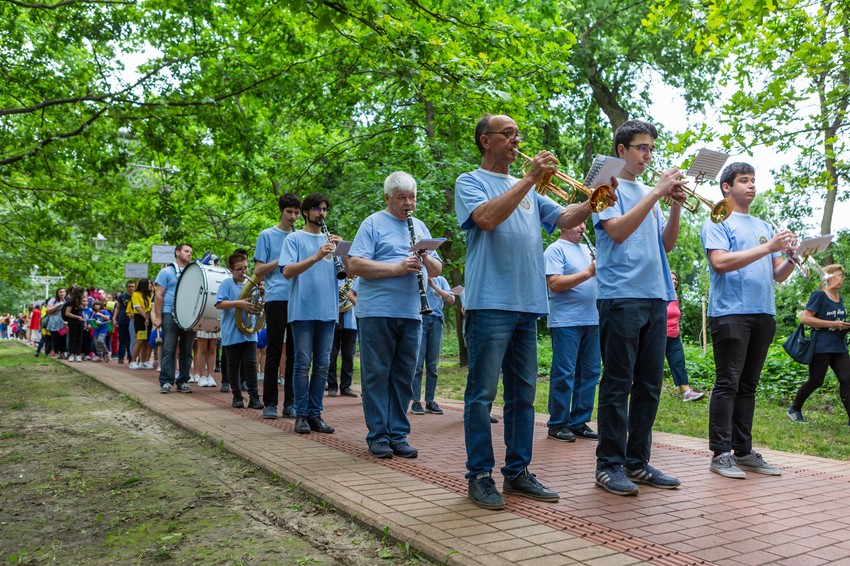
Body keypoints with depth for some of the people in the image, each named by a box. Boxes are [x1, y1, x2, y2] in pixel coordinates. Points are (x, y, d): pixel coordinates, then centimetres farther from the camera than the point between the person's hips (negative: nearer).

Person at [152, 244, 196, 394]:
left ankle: (183, 382, 12)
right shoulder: (166, 272, 5)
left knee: (186, 351, 6)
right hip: (170, 315, -4)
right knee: (169, 349, -5)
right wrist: (158, 317, -7)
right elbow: (159, 295, 0)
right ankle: (166, 382, -1)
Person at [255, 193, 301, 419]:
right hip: (276, 298, -3)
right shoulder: (267, 235, 6)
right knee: (274, 352, 0)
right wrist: (282, 260, -10)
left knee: (294, 352, 5)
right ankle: (270, 403, 7)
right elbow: (258, 270, 1)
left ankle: (290, 403, 11)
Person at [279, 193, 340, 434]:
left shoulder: (331, 240, 16)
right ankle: (301, 415, 6)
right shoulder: (295, 239, 3)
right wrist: (316, 257, -22)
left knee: (322, 365, 5)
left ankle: (315, 414, 12)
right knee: (303, 364, -2)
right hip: (303, 310, -4)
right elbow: (287, 271, -11)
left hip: (328, 311, 4)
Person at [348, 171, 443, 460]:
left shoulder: (419, 226, 18)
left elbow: (436, 271, 18)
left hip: (410, 314, 5)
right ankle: (378, 436, 10)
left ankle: (398, 435, 17)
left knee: (403, 377, 8)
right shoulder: (373, 224, 1)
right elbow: (354, 265, -10)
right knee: (377, 375, 1)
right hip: (376, 313, -5)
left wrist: (426, 258, -5)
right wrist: (397, 268, -17)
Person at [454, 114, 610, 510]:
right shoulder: (471, 182, 3)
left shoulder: (529, 190, 22)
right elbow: (488, 218, -17)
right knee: (482, 392, -3)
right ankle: (480, 475, 7)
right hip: (490, 303, -7)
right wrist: (530, 179, -17)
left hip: (528, 304, 7)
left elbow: (564, 218, 11)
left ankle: (518, 471, 20)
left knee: (523, 393, 10)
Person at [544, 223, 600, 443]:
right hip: (566, 322, -8)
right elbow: (555, 283, -17)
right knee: (564, 374, -4)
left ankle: (579, 422, 17)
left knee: (590, 373, 8)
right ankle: (557, 425, 5)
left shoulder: (586, 250, 20)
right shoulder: (555, 249, -4)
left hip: (592, 320, 8)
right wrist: (588, 272, -18)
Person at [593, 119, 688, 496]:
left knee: (649, 384, 8)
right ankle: (609, 465, 2)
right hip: (620, 296, -7)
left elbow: (667, 244, 16)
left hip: (656, 296, 7)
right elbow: (617, 231, -15)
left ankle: (637, 461, 17)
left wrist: (676, 206, 1)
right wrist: (657, 193, -13)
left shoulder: (648, 194, 22)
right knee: (617, 384, -5)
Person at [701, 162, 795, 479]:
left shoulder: (764, 227, 22)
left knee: (748, 385, 9)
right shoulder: (717, 223, 2)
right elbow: (720, 262, -15)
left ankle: (743, 452, 15)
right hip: (731, 312, -7)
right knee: (727, 384, -7)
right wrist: (767, 248, -16)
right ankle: (720, 454, -3)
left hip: (763, 313, 7)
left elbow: (778, 275, 18)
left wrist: (792, 257, -3)